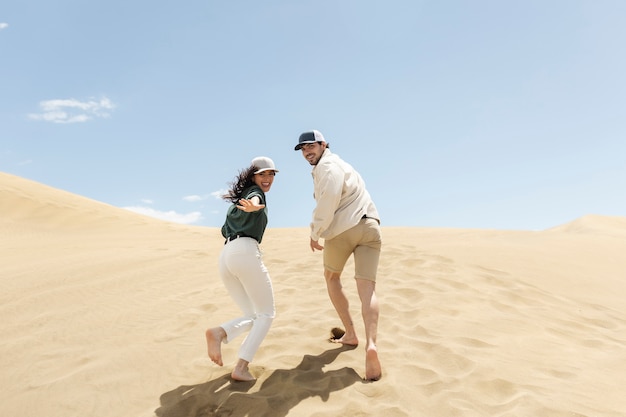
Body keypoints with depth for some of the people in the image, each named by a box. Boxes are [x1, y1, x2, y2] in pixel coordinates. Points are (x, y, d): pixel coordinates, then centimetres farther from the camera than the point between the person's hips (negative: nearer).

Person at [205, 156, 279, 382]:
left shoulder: (237, 202, 29)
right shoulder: (255, 191, 7)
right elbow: (254, 199, -19)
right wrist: (254, 206, -41)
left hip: (225, 256, 7)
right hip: (246, 252, -7)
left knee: (253, 317, 12)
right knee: (266, 314, 4)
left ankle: (219, 333, -16)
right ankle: (241, 368, -11)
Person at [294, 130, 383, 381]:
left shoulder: (327, 165, -1)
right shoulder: (336, 164, 29)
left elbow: (328, 200, -15)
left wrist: (315, 233, -6)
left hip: (343, 229, -6)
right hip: (369, 226, 7)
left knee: (331, 276, 20)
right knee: (367, 290, -6)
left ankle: (350, 334, 21)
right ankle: (371, 343, -28)